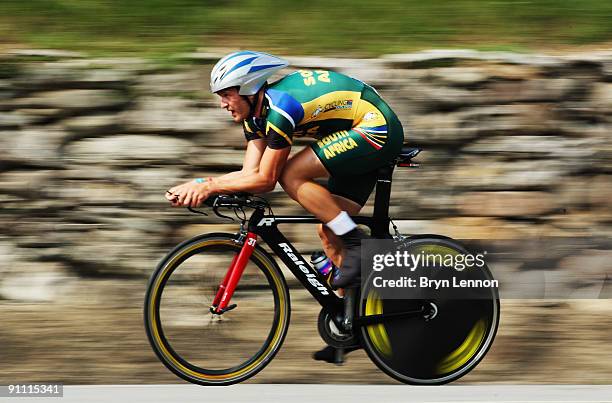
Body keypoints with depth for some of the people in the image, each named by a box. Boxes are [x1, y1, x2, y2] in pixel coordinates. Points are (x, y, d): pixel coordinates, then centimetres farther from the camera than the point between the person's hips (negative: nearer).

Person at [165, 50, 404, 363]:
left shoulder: (280, 107, -25)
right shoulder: (256, 111, 4)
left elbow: (265, 179, -22)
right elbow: (251, 172, 3)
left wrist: (208, 185, -18)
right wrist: (199, 185, -8)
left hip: (378, 130, -10)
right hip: (363, 138, 10)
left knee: (291, 176, -20)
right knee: (329, 232, 7)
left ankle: (356, 244, -13)